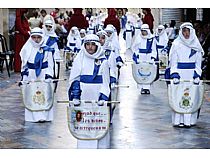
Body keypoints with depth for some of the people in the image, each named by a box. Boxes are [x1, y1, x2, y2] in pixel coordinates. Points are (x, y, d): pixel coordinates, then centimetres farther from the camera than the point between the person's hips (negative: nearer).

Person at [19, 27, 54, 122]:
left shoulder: (46, 48, 0)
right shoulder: (27, 49, 5)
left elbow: (50, 64, 2)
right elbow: (24, 64, 11)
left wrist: (49, 75, -6)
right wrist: (24, 76, 6)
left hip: (43, 75, -1)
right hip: (31, 76, 1)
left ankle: (44, 116, 3)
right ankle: (33, 116, 6)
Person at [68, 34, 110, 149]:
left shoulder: (103, 61, 5)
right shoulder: (79, 59, 6)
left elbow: (105, 82, 3)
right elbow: (74, 80, 4)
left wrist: (103, 97, -10)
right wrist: (75, 96, -6)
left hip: (98, 96, -1)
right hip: (83, 96, 1)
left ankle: (101, 146, 6)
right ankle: (83, 147, 12)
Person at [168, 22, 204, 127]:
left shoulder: (196, 45, 9)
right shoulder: (176, 44, 3)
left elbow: (198, 63, 9)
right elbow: (173, 62, 2)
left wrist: (197, 75, -4)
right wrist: (175, 75, -10)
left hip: (192, 75, 2)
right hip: (180, 74, -2)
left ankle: (189, 120, 2)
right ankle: (178, 120, 0)